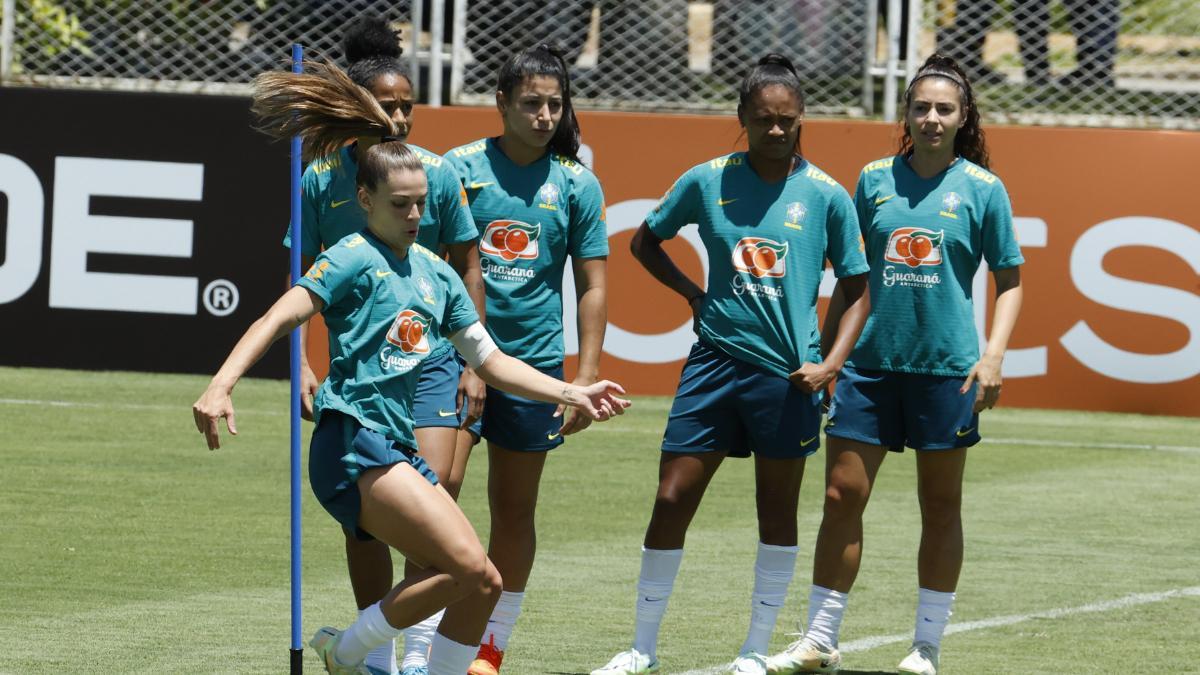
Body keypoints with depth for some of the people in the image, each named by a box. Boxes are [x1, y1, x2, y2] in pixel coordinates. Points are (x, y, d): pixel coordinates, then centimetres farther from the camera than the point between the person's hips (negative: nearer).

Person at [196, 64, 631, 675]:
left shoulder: (437, 274, 17)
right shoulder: (354, 259, -5)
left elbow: (491, 361, 23)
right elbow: (279, 318, -16)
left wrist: (572, 394, 14)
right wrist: (220, 386, -30)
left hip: (398, 447, 8)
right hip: (353, 441, -8)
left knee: (481, 586, 0)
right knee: (469, 568, -20)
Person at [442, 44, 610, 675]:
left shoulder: (576, 185, 3)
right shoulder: (459, 168, -2)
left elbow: (591, 286, 5)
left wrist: (586, 378, -1)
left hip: (533, 360, 2)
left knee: (514, 509, 7)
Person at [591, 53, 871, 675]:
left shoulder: (826, 196, -2)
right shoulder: (708, 181, 1)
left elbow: (856, 289, 5)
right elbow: (645, 240, 16)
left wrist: (831, 363, -7)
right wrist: (693, 293, 4)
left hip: (788, 372, -1)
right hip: (715, 361, 1)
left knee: (777, 512, 6)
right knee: (671, 500, -1)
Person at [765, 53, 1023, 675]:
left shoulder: (982, 188, -1)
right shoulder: (874, 180, 6)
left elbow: (1009, 279, 4)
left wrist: (994, 355, -8)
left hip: (946, 367, -2)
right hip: (870, 361, 2)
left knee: (940, 507, 6)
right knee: (841, 498, 0)